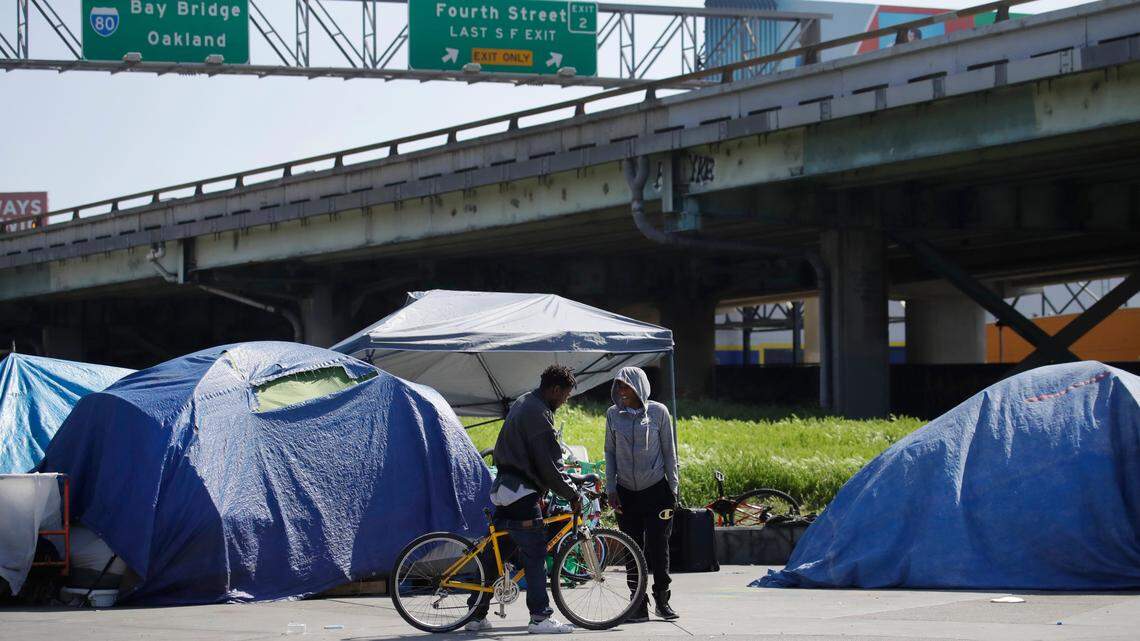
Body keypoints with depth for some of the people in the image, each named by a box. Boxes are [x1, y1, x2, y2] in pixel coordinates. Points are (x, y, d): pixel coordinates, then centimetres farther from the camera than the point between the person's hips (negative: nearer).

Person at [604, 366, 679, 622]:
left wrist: (672, 488, 1)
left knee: (658, 547, -4)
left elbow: (669, 451, 3)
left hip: (656, 490, -2)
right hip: (626, 493, 2)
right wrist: (611, 489, 2)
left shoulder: (658, 412, -3)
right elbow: (610, 452, 9)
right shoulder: (613, 414, 3)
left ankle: (662, 600, 10)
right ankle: (639, 605, 8)